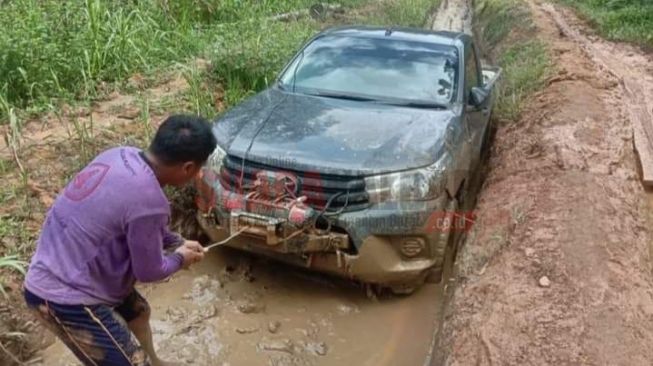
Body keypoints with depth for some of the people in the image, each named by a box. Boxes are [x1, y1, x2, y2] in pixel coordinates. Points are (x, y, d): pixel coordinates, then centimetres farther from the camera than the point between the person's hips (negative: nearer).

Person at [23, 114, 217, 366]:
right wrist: (180, 258, 5)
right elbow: (149, 271, -14)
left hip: (61, 272, 10)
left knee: (137, 312, 27)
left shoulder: (121, 156, -4)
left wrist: (177, 242, 18)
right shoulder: (148, 200, -30)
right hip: (63, 297, -10)